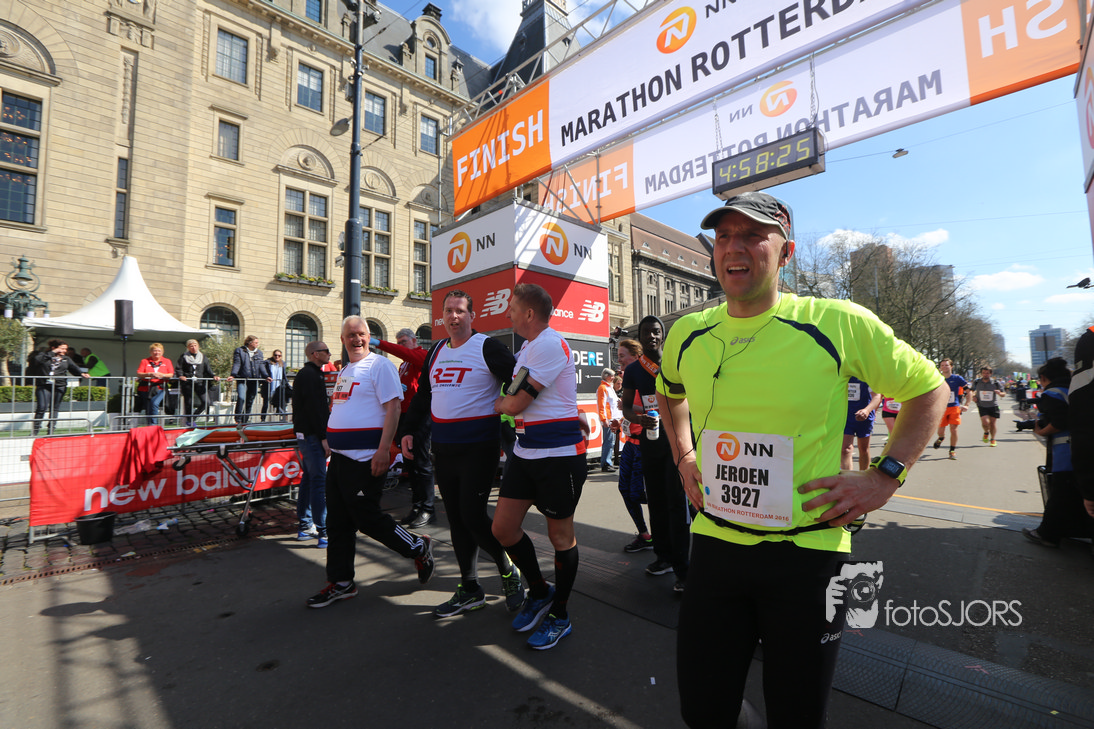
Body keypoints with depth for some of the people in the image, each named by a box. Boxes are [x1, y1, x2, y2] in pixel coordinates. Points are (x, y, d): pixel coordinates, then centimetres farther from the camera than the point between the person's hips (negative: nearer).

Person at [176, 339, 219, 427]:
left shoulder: (203, 357, 13)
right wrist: (181, 376, -13)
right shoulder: (183, 356, 7)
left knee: (206, 401, -8)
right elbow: (178, 368, 5)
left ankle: (193, 417, 11)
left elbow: (208, 369, 9)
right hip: (187, 383, -2)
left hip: (200, 382, 2)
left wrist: (214, 376, -8)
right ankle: (189, 420, 20)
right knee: (188, 402, 4)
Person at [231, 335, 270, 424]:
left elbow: (261, 366, 9)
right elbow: (236, 364, -6)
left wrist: (266, 376, -4)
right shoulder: (239, 351, 2)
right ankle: (238, 419, -11)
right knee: (241, 398, -20)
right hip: (242, 380, -4)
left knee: (250, 401, 7)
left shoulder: (259, 352, 14)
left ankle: (245, 420, 18)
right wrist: (233, 375, -20)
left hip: (254, 380, 4)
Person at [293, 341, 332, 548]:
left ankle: (305, 526, 25)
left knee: (308, 479, 15)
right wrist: (323, 438, -20)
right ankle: (324, 533, -8)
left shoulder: (306, 374, 19)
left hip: (306, 434, 11)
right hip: (312, 434, -11)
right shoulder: (310, 375, -15)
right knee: (319, 481, -10)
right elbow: (314, 409, -21)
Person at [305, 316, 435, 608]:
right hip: (340, 457, 9)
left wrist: (383, 449, -25)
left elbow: (393, 407, -19)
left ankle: (418, 548, 18)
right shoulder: (345, 371, 17)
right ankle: (340, 582, 26)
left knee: (368, 519, -3)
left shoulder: (380, 365, -11)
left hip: (366, 459, -9)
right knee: (338, 522, 12)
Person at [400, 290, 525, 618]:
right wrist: (409, 430, 16)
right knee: (456, 519, 11)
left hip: (479, 447, -7)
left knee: (473, 515, -9)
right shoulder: (436, 352, 14)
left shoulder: (487, 347, -7)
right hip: (443, 449, 7)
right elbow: (422, 394, 21)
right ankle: (470, 590, 27)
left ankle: (508, 570, 19)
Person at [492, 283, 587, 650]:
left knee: (560, 536, 7)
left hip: (558, 454, -9)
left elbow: (516, 403, -17)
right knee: (503, 527, 9)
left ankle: (559, 616, 27)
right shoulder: (528, 347, 16)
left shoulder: (550, 345, -16)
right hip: (526, 451, 9)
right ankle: (539, 592, 32)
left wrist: (500, 403, 2)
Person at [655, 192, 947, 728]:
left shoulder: (836, 323, -11)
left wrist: (885, 476, -6)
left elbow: (928, 389, 3)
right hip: (714, 542, 3)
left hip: (807, 550, -2)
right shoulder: (687, 335, -1)